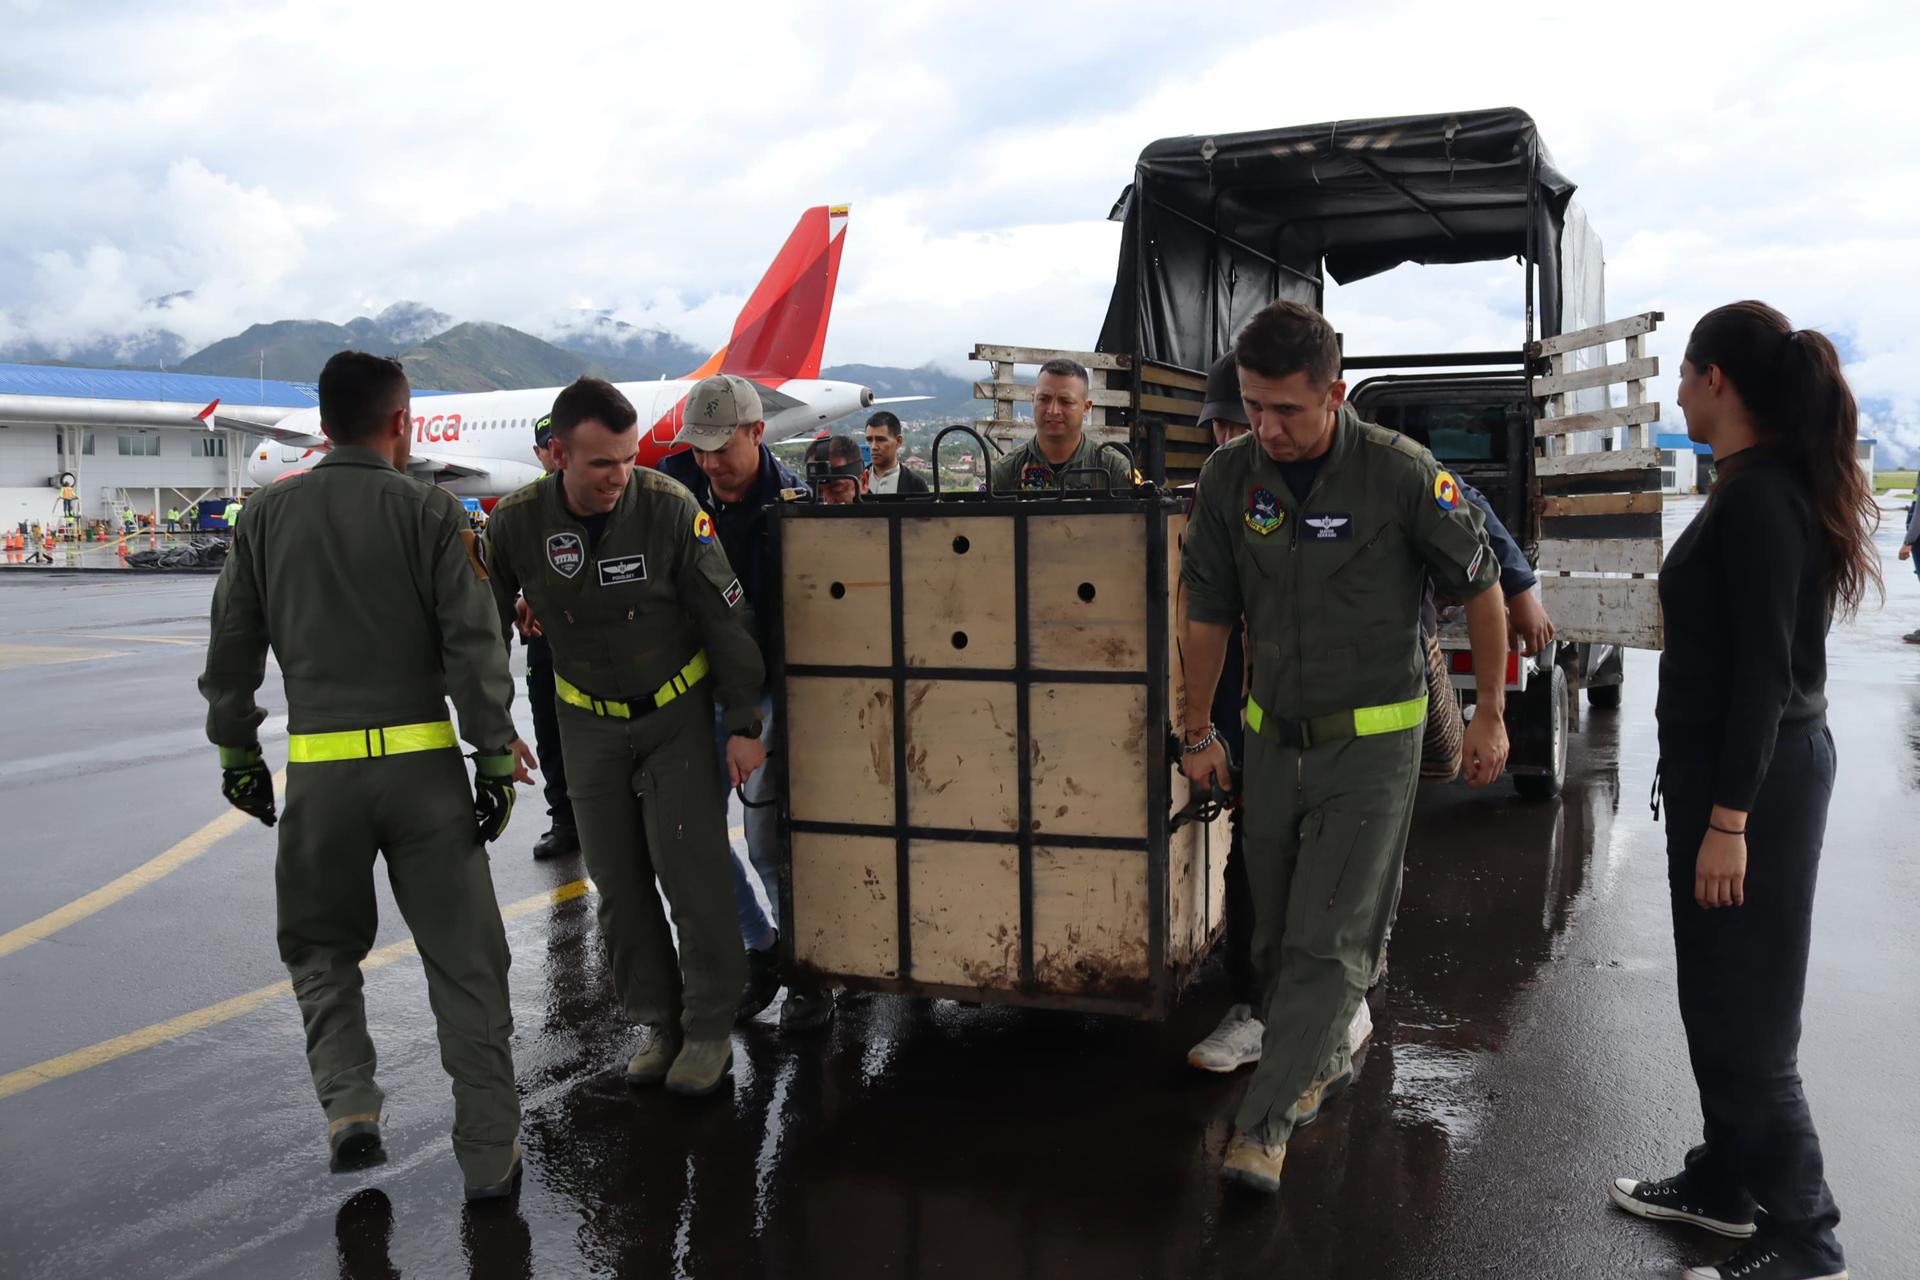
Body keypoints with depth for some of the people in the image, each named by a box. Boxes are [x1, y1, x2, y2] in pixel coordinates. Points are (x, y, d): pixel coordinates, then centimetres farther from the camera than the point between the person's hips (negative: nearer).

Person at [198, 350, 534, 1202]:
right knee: (464, 962, 7)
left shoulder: (269, 515, 5)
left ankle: (349, 1107, 7)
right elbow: (474, 646, -9)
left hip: (319, 770, 2)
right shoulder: (428, 510, -4)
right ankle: (489, 1157, 11)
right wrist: (497, 757, -2)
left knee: (321, 948, 23)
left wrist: (237, 756, 20)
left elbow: (230, 653, 9)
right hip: (424, 762, -2)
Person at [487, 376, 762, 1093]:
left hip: (677, 714, -3)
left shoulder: (670, 508, -20)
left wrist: (743, 724, -10)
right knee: (619, 886, 8)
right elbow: (486, 632, 2)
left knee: (691, 872, -4)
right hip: (589, 723, 3)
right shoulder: (517, 523, -13)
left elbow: (726, 621, -12)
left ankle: (710, 1031, 13)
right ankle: (660, 1025, 24)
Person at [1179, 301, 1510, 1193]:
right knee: (1275, 935, 13)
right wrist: (1199, 733, 10)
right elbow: (1207, 611, 7)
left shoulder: (1402, 473, -15)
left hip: (1373, 741, -4)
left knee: (1328, 940, -7)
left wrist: (1490, 717, -1)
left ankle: (1264, 1123, 0)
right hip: (1272, 738, 4)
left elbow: (1480, 589, -3)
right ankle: (1322, 1060, 37)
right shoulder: (1230, 475, -3)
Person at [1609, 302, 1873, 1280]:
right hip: (1734, 767, 10)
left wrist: (1728, 818, -23)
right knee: (1715, 999, 19)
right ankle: (1724, 1184, 33)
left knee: (1743, 1016, -1)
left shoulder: (1759, 498, -19)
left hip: (1755, 777, -10)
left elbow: (1764, 670, -22)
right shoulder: (1758, 489, 11)